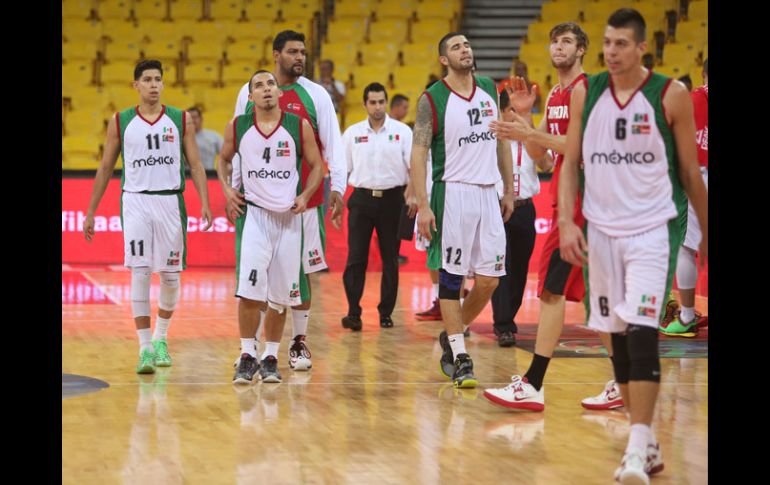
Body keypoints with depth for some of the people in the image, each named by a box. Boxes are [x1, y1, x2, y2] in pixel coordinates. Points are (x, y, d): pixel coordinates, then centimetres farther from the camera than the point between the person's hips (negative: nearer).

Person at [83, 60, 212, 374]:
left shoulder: (181, 120, 5)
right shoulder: (120, 122, 4)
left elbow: (195, 164, 4)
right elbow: (105, 168, 10)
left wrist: (205, 203, -9)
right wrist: (91, 212, 8)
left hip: (170, 201, 1)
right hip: (135, 201, -1)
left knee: (170, 274, 6)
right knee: (140, 272, -10)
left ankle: (160, 338, 28)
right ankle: (145, 348, -8)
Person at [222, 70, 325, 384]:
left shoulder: (299, 127, -1)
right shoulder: (237, 127, 1)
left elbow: (316, 166, 8)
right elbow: (224, 159, 18)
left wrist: (305, 196, -8)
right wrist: (227, 189, 2)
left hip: (288, 217, 1)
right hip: (253, 214, -1)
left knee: (280, 295, 5)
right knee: (250, 290, -13)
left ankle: (271, 358, 18)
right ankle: (247, 356, -1)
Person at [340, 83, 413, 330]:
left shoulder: (402, 131, 1)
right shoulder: (352, 133, 6)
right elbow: (342, 169, 10)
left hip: (392, 199, -1)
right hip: (362, 198, 1)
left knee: (390, 260, 5)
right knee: (355, 259, -6)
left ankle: (386, 312, 14)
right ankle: (353, 312, -5)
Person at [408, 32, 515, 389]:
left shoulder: (490, 90, 10)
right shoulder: (433, 99, -6)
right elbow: (419, 152, -9)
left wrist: (508, 190, 14)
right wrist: (422, 205, -16)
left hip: (487, 193, 5)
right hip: (453, 194, -5)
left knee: (489, 280, 4)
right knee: (451, 278, -2)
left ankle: (450, 336, 24)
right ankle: (459, 357, 2)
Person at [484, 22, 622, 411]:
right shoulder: (555, 96, 18)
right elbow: (538, 153, 17)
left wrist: (529, 133, -24)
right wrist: (524, 115, 2)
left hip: (580, 201, -10)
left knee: (551, 290, -12)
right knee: (591, 293, 11)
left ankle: (532, 386, -13)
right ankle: (624, 384, 17)